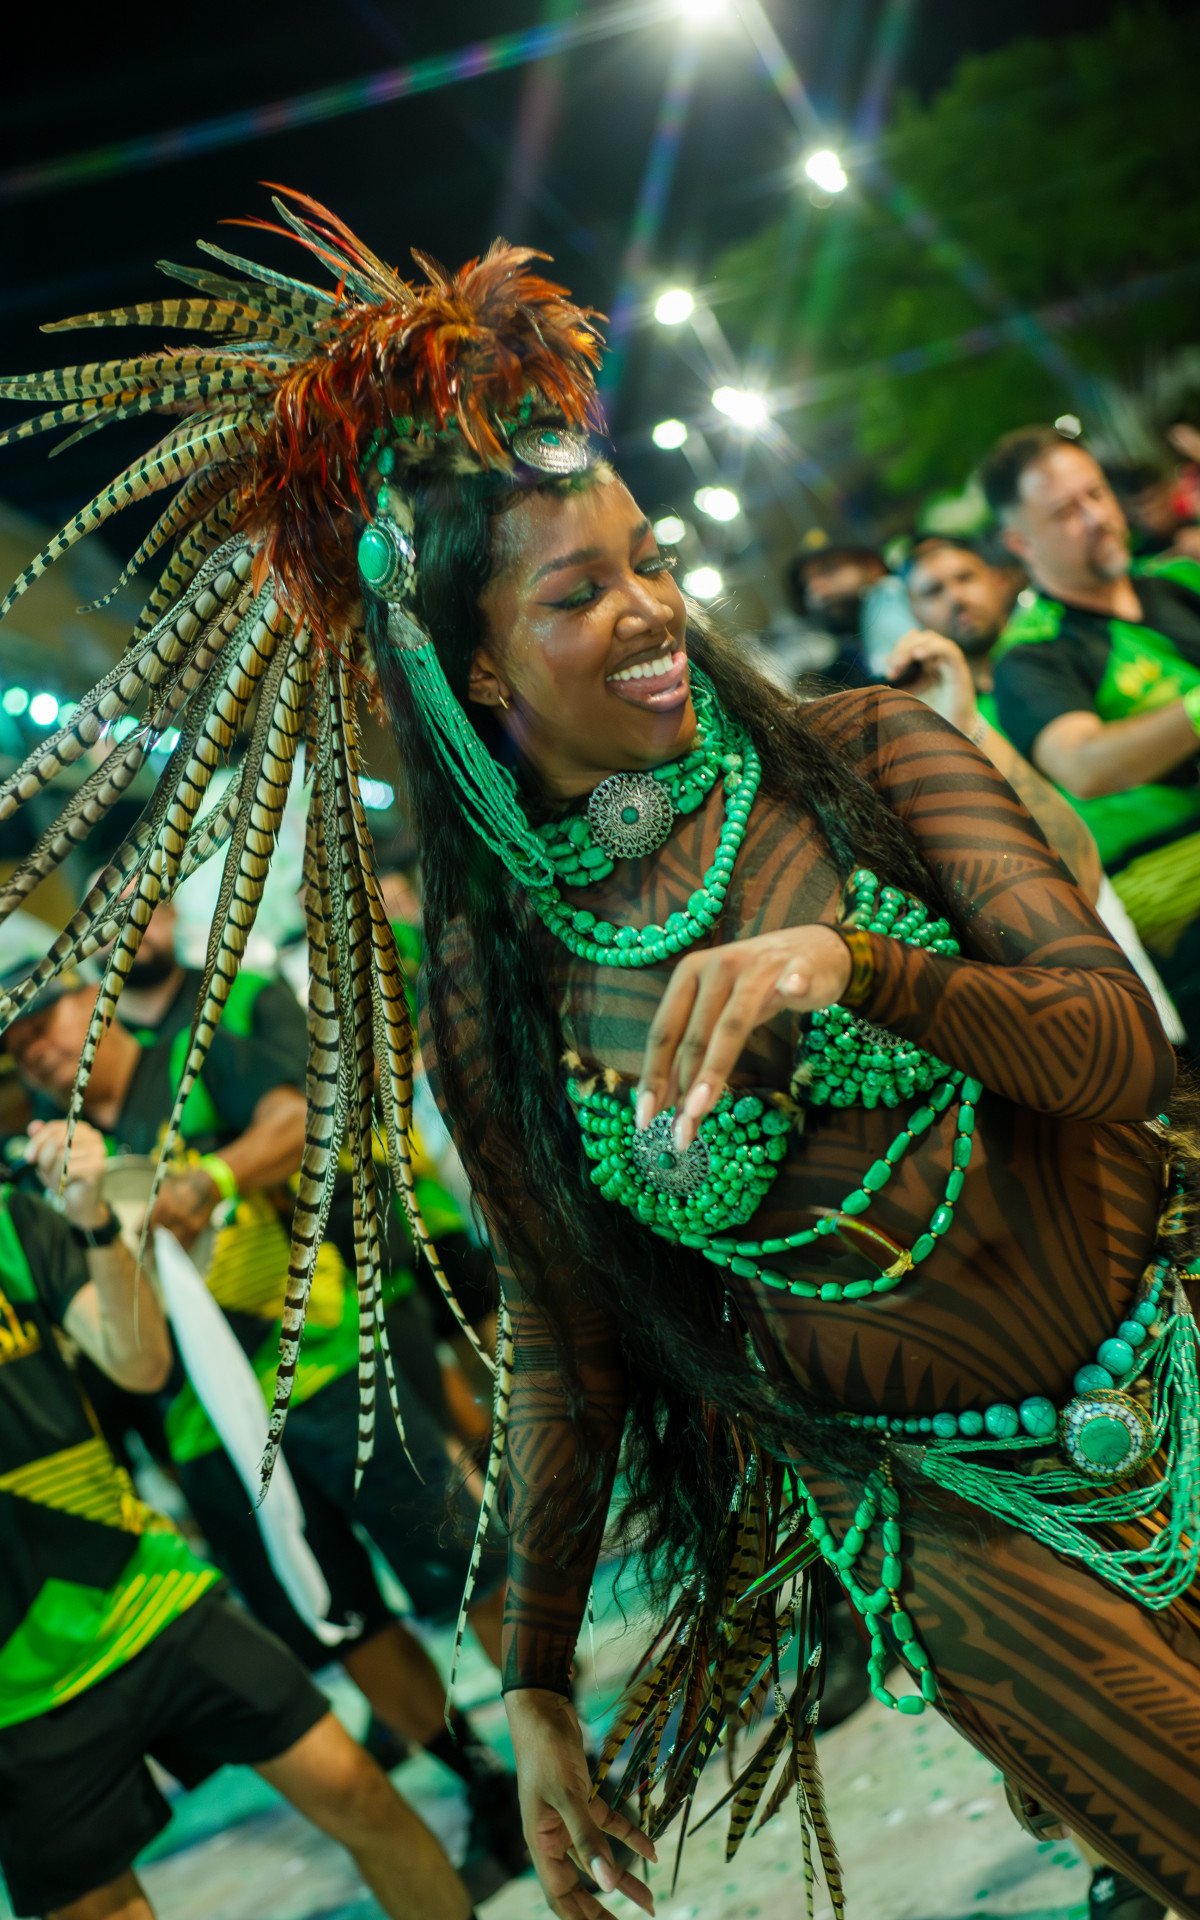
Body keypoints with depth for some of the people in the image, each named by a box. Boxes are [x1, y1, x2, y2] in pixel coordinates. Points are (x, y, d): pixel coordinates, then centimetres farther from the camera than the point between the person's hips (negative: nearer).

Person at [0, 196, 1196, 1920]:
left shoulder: (868, 757, -6)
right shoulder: (494, 989, -5)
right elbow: (563, 1331, 3)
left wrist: (849, 961, -31)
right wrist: (537, 1682, 6)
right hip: (945, 1502, -1)